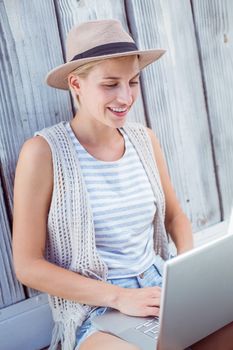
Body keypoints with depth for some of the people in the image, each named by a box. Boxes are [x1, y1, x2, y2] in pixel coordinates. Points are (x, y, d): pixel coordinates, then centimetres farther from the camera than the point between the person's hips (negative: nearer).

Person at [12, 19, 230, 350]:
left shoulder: (145, 139, 2)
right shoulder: (43, 151, -13)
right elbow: (27, 265, -11)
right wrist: (119, 297, -16)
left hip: (159, 287, 6)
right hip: (92, 309, -5)